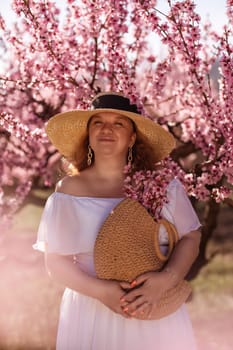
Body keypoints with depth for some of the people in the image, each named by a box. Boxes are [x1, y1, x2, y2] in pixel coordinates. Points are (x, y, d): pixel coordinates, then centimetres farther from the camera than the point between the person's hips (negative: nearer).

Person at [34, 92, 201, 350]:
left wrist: (166, 279, -16)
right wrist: (100, 290, -18)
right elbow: (55, 261, -3)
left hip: (158, 314, 1)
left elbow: (190, 238, 2)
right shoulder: (69, 191, -4)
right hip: (91, 314, -1)